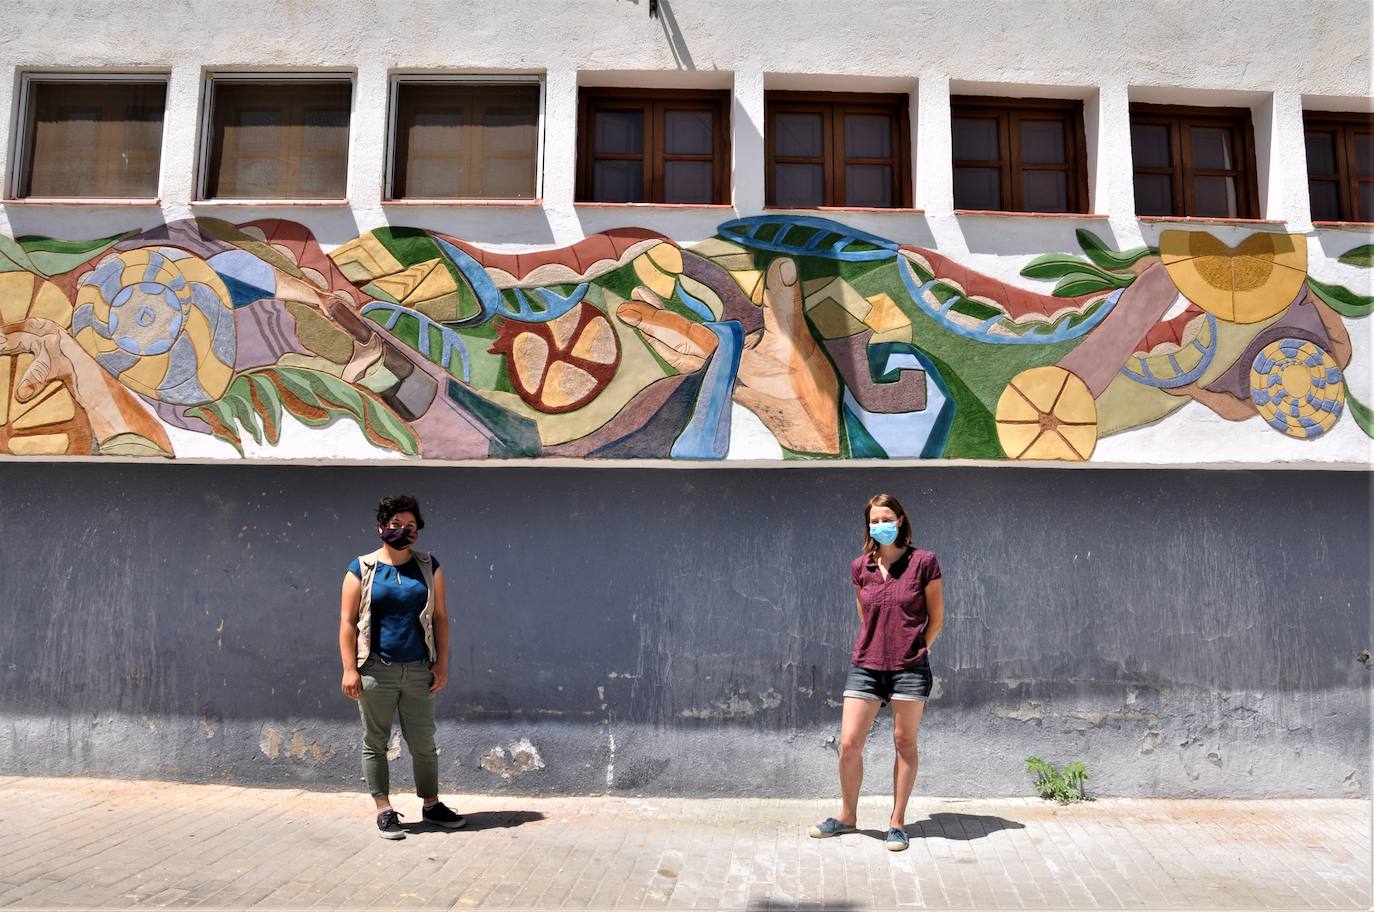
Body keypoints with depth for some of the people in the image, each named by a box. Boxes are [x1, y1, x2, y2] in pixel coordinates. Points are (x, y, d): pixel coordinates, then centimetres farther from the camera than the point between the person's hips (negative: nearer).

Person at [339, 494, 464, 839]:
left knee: (423, 743, 9)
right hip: (376, 671, -2)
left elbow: (440, 617, 6)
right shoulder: (362, 569, 0)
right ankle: (384, 810, 17)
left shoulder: (428, 567, 7)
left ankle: (432, 805, 22)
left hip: (419, 671, 2)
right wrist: (350, 669, -9)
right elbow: (348, 622, -2)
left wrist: (442, 664, 1)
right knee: (375, 743, 6)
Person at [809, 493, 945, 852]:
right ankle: (847, 816, 21)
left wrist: (912, 651, 3)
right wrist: (877, 648, 11)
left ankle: (897, 822, 22)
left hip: (909, 668, -3)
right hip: (866, 666, 3)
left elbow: (936, 619, 1)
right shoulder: (860, 568, 5)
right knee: (848, 743, 1)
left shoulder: (923, 562, -5)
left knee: (905, 743, 8)